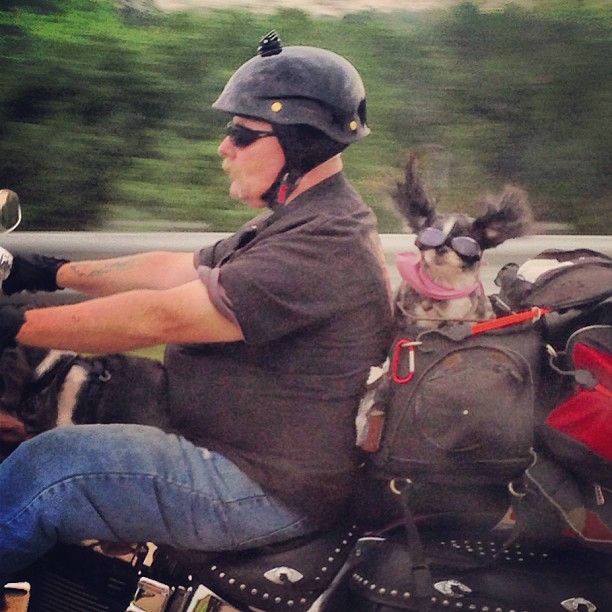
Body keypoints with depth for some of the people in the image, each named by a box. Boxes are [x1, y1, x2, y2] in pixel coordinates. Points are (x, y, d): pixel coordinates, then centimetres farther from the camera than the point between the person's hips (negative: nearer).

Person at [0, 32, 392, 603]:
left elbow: (161, 317, -26)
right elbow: (175, 268, 12)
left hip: (267, 489, -10)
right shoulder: (297, 218, 10)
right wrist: (51, 271, 9)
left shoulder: (327, 245, -24)